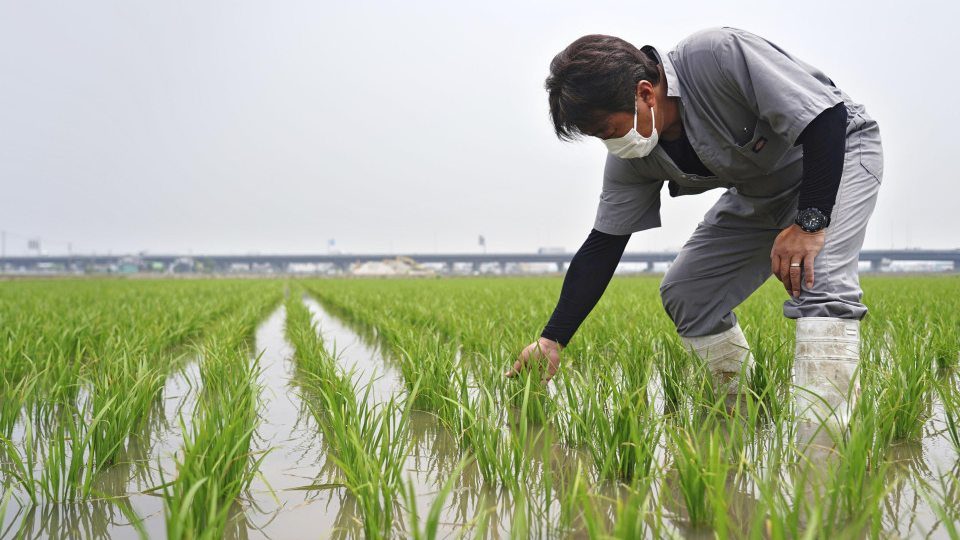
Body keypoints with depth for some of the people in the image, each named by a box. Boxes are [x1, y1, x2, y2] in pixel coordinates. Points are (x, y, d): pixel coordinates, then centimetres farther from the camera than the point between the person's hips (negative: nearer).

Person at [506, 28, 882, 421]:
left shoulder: (720, 55, -35)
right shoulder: (630, 158, -13)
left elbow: (827, 116, -33)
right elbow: (602, 246, -7)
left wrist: (810, 223, -36)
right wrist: (552, 339, -11)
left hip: (839, 153, -7)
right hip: (759, 192, 7)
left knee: (817, 278, -32)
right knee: (683, 293, -2)